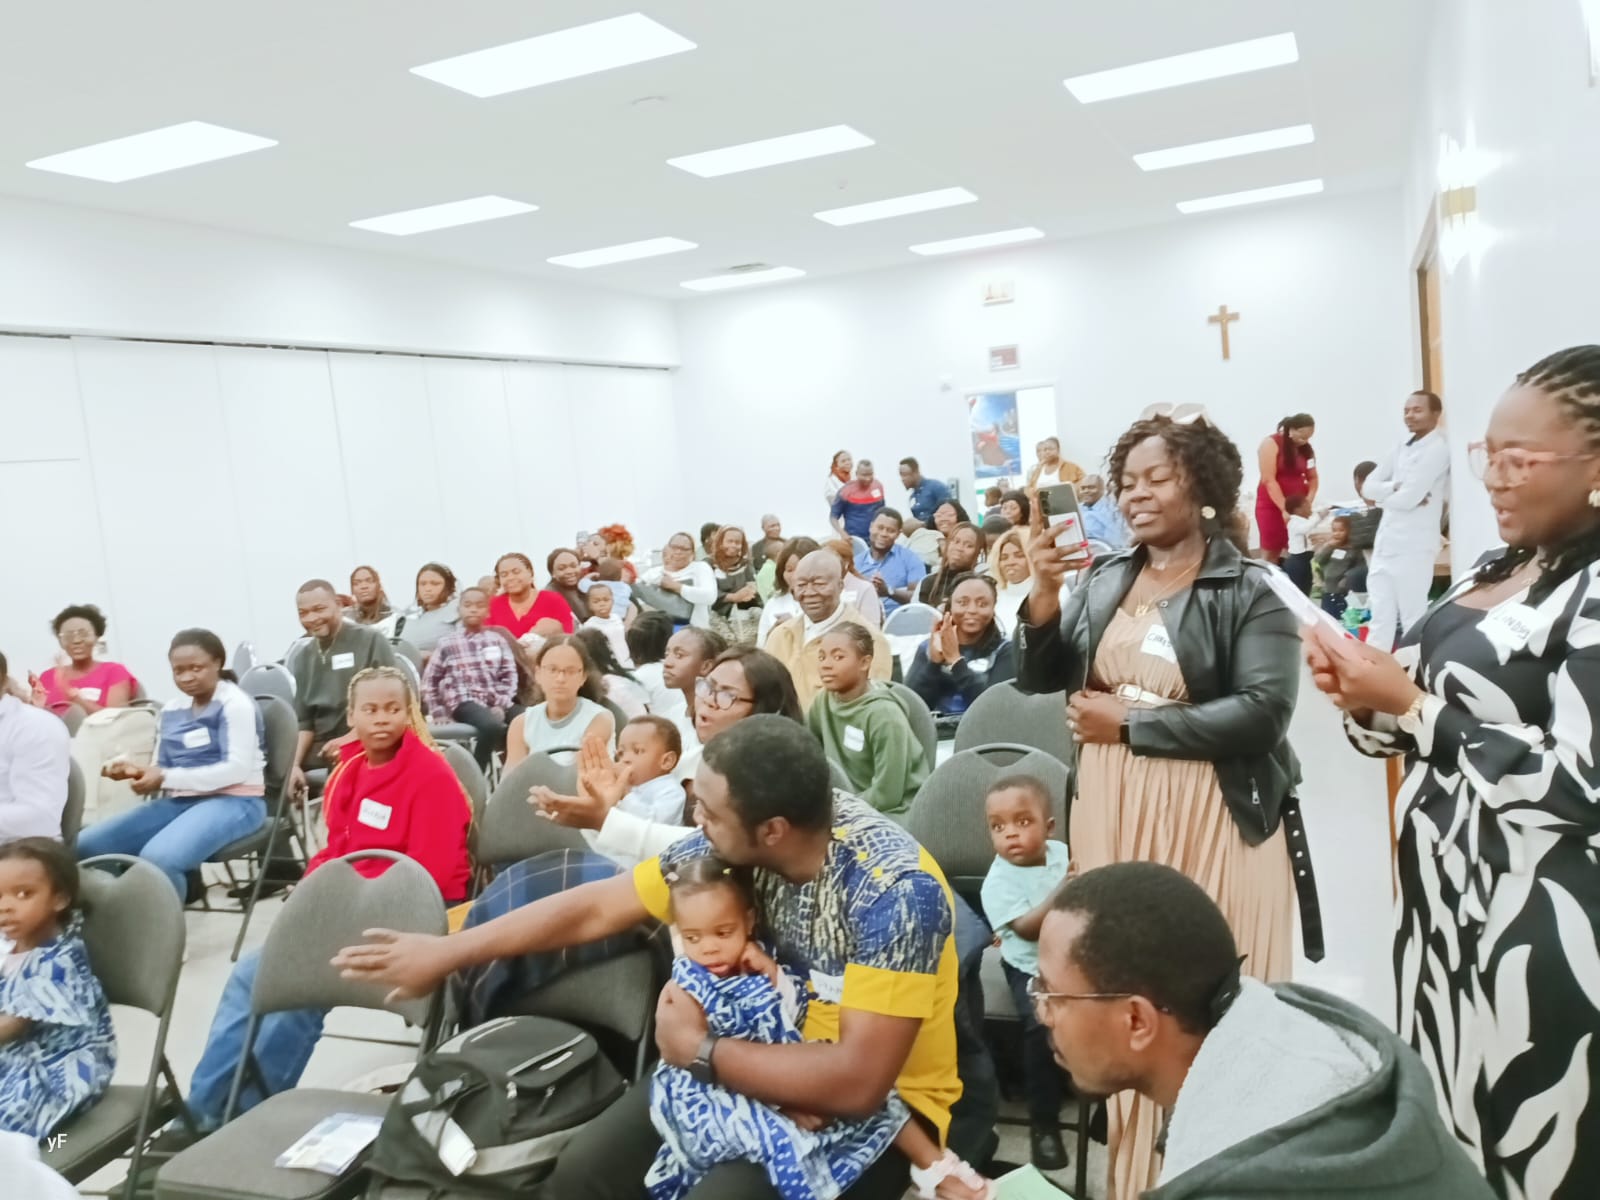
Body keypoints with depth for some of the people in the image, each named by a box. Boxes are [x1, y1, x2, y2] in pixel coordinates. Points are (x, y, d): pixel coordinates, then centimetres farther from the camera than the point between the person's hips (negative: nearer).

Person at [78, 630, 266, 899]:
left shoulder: (235, 703, -9)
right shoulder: (172, 710, 13)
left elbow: (237, 769, -17)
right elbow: (163, 770, 13)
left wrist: (167, 778, -20)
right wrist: (135, 771, -9)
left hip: (233, 801, -8)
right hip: (180, 801, 8)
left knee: (157, 858, -33)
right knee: (86, 846, -5)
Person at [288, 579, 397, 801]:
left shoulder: (371, 641, -3)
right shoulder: (304, 658, 15)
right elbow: (304, 720, 14)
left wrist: (351, 739, -18)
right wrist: (296, 765, -1)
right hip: (322, 749, 6)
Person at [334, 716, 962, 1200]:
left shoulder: (895, 890, -32)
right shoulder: (735, 842, -13)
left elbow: (857, 1082, -34)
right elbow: (594, 908, -4)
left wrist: (698, 1049, -23)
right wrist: (444, 953, 1)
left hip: (879, 1104, -5)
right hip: (764, 1061, 6)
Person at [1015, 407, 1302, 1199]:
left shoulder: (1249, 591, -6)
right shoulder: (1104, 580, 8)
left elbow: (1263, 712, -17)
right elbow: (1038, 680, 6)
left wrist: (1131, 723, -14)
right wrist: (1044, 595, -10)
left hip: (1210, 821, -4)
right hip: (1111, 816, 5)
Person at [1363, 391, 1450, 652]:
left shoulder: (1437, 449, -10)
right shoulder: (1402, 448, 14)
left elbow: (1408, 498, -19)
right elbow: (1368, 486, 8)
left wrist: (1383, 496, 0)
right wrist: (1396, 488, -11)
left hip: (1413, 547, -8)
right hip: (1385, 544, 8)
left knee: (1413, 619, 2)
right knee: (1380, 618, 11)